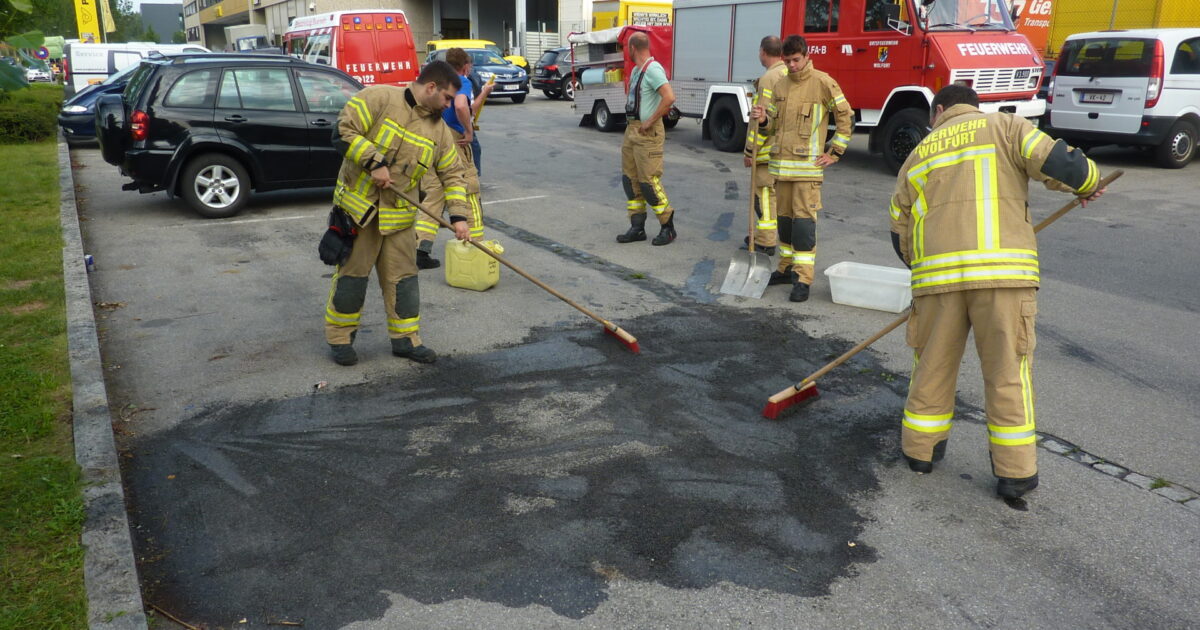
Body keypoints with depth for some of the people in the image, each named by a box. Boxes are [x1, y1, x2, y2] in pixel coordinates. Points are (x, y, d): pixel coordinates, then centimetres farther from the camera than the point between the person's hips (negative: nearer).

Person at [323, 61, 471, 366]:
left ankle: (405, 338, 20)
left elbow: (453, 174, 8)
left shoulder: (439, 129, 7)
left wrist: (458, 216, -2)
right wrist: (374, 162, -21)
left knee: (402, 277, 7)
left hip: (399, 215, 5)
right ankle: (339, 337, 17)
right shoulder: (379, 98, -10)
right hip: (358, 206, -5)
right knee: (352, 274, 2)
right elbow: (344, 130, -15)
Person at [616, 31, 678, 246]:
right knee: (630, 179, 8)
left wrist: (650, 122, -20)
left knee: (648, 180, -8)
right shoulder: (636, 70, 14)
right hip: (632, 130, 10)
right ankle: (637, 228, 14)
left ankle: (667, 227, 4)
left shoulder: (652, 69, -15)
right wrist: (632, 125, 16)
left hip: (647, 133, -10)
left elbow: (669, 98, -27)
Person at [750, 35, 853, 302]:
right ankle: (787, 268, 25)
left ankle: (803, 278, -5)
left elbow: (846, 117, -2)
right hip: (781, 164, 6)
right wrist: (763, 119, -6)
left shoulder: (822, 83, -5)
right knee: (785, 218, 13)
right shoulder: (780, 86, 13)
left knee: (804, 220, -8)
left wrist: (835, 153, -3)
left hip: (807, 166, -6)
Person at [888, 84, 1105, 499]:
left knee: (933, 364, 17)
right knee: (1009, 370, 7)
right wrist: (1089, 183, 19)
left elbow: (900, 235, 19)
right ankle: (1015, 472, 14)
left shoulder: (918, 156, 21)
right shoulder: (1005, 127, 12)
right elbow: (1059, 163, -3)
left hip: (936, 272, 3)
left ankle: (921, 449, 29)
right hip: (1003, 267, -2)